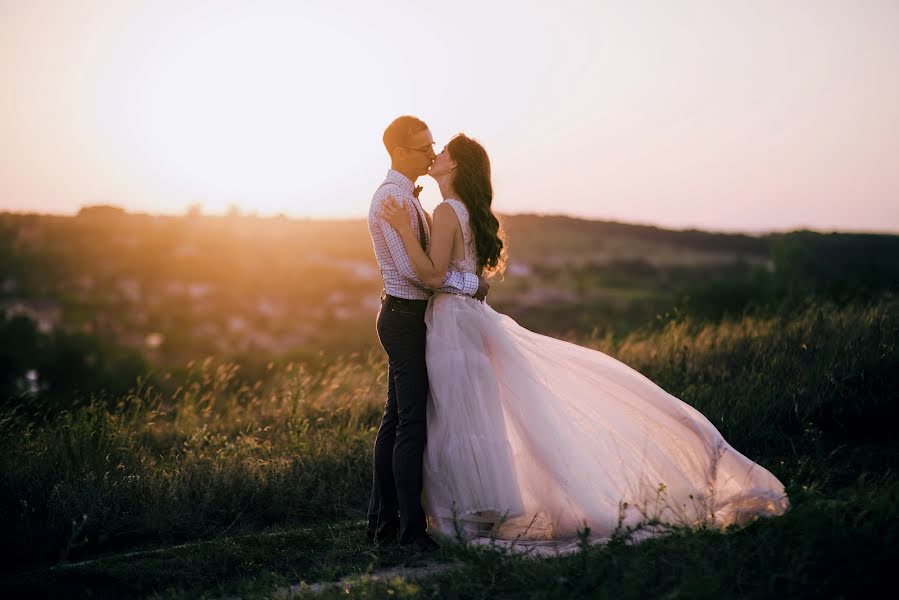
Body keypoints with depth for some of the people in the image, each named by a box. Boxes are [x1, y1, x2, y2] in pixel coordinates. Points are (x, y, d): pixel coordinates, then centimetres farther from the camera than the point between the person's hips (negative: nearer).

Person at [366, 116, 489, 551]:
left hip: (404, 315, 11)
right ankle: (411, 527, -3)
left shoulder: (407, 197, 16)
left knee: (396, 419, 12)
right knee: (412, 424, -8)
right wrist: (469, 283, -16)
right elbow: (410, 268, -23)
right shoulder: (393, 197, -16)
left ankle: (382, 521, 19)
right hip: (405, 315, -11)